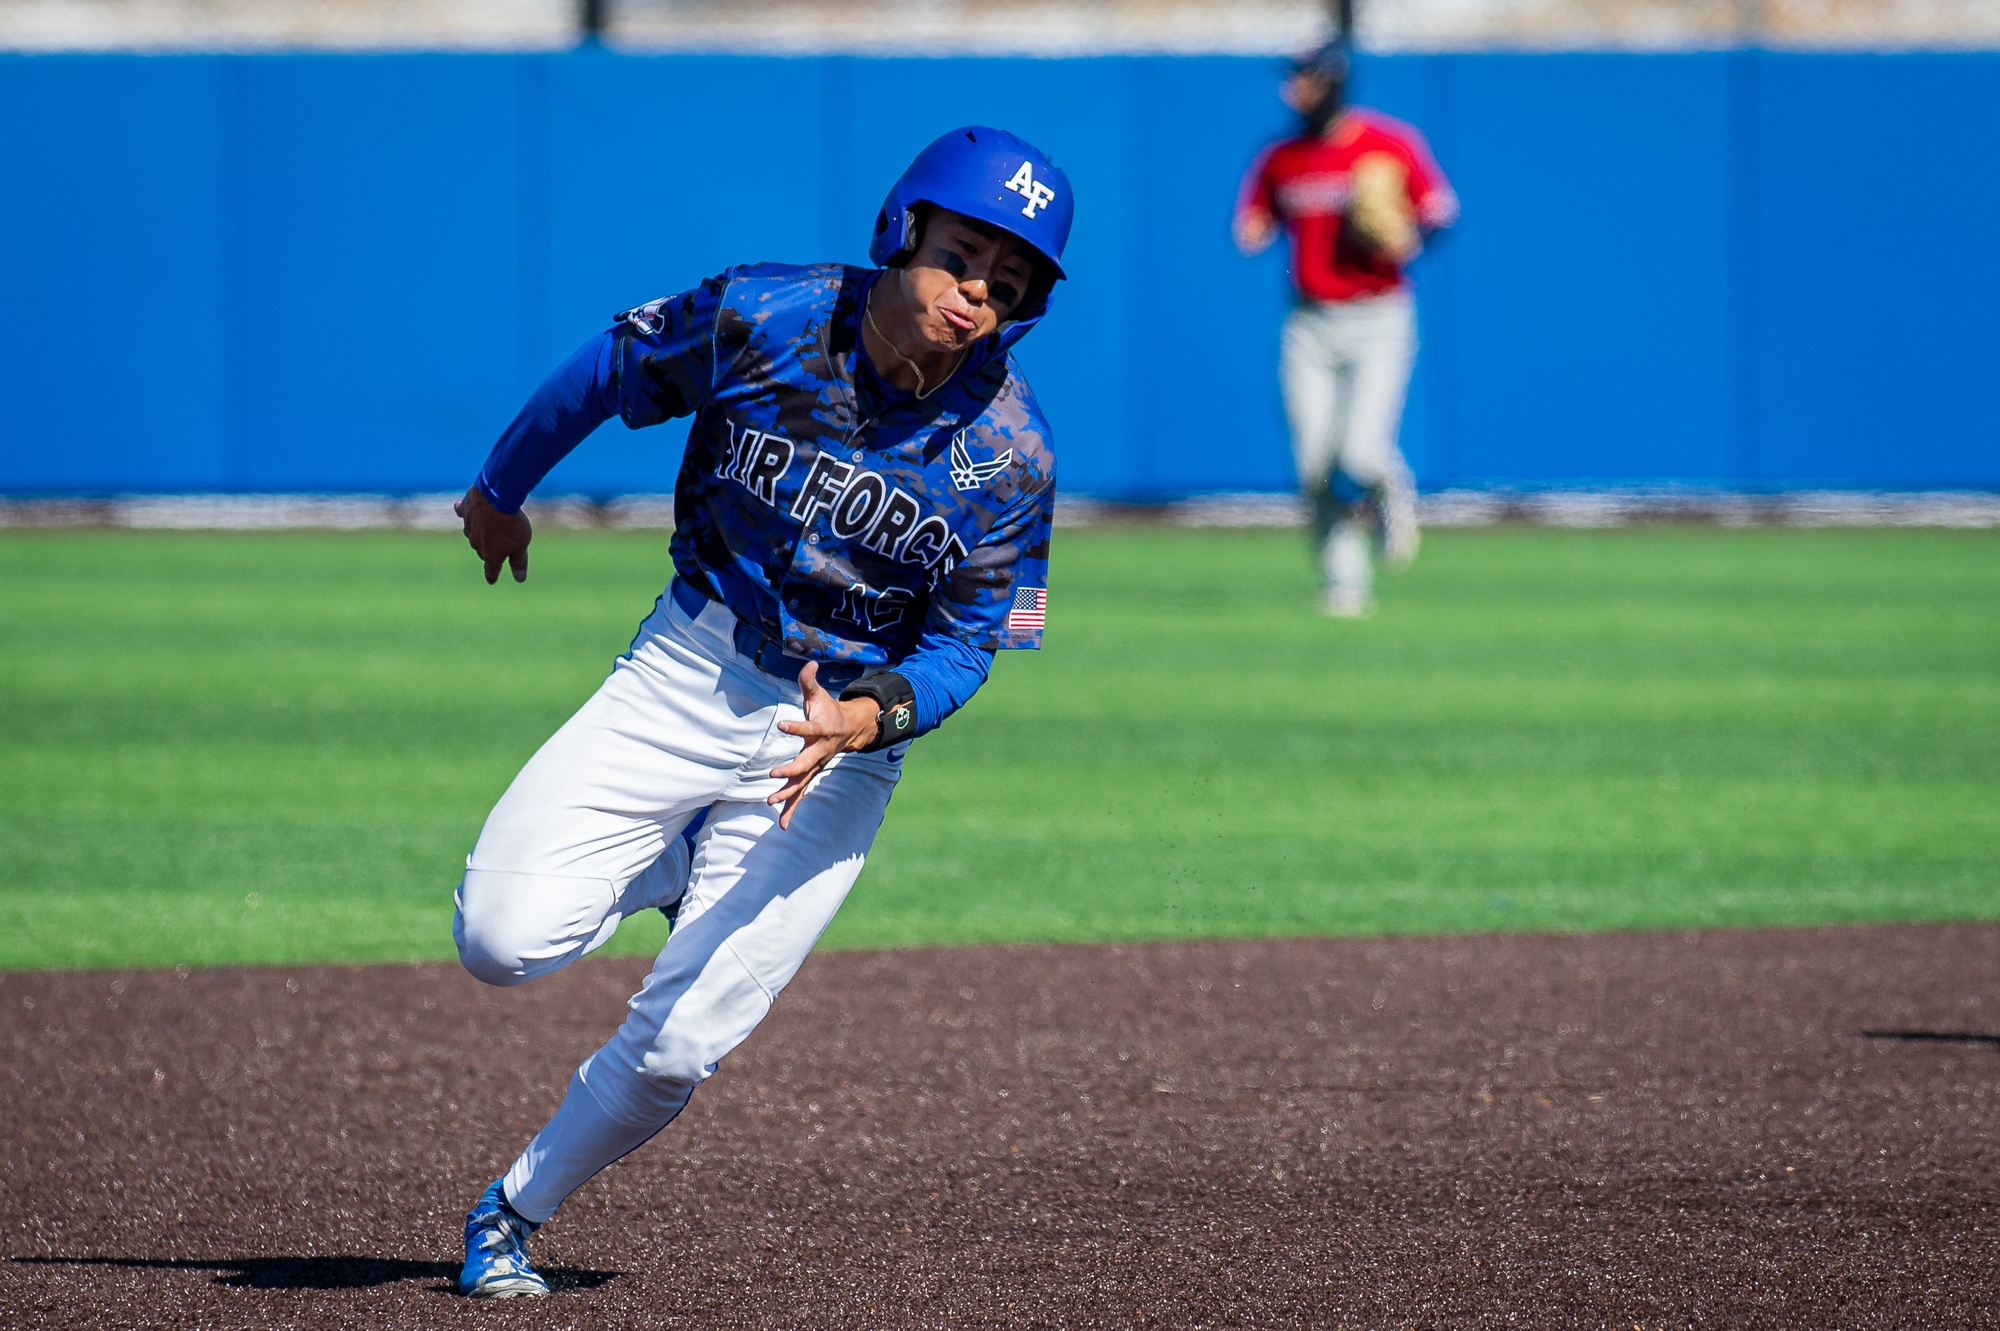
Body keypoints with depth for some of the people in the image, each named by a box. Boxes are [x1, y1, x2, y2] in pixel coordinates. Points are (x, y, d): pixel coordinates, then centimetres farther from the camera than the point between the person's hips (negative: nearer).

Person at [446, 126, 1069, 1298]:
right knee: (507, 941, -16)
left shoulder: (1008, 454, -15)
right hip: (686, 674, 1)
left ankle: (515, 1213, 17)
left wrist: (873, 713, -30)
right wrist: (501, 490, 19)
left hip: (843, 731, -1)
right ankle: (677, 867, 16)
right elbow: (610, 372, 4)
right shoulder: (761, 319, -15)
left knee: (680, 1043, -10)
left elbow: (968, 643, -8)